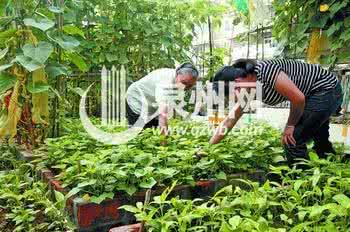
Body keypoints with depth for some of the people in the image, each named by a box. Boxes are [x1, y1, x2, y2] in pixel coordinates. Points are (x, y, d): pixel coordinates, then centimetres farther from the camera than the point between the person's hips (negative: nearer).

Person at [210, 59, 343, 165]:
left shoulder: (265, 71, -30)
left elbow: (298, 98, -28)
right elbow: (230, 119, 4)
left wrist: (290, 125, -12)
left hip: (327, 90, -9)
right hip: (314, 94, 9)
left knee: (292, 140, -10)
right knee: (321, 143, 24)